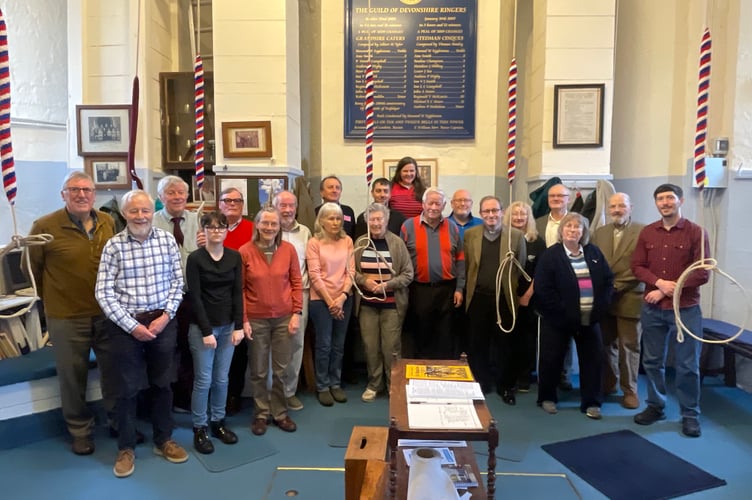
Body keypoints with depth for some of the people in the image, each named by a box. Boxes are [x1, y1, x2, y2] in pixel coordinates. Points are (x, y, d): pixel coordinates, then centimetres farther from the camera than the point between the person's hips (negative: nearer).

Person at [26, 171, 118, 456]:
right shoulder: (44, 226, -10)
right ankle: (80, 431, 30)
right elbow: (32, 269, 0)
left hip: (107, 312, 3)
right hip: (67, 317, -3)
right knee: (73, 378, 11)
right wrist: (51, 299, 6)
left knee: (115, 371, 15)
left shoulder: (108, 223, 1)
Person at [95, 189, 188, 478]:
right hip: (126, 325, -2)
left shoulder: (167, 240, -1)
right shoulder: (114, 246, -7)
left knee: (162, 384, 13)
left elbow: (177, 282, 2)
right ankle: (126, 448, 25)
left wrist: (166, 316, -9)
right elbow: (103, 293, -8)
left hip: (163, 322, 2)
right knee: (129, 388, 8)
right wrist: (132, 325, -12)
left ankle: (163, 440, 31)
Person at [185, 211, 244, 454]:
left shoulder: (235, 257, 3)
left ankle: (218, 422, 25)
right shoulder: (195, 258, -7)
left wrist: (238, 326, -3)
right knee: (203, 380, 1)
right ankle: (199, 429, 16)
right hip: (202, 327, -3)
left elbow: (237, 293, 4)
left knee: (221, 379, 10)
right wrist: (206, 331, -13)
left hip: (228, 326, 3)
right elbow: (195, 297, -10)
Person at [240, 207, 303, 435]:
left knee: (281, 369, 11)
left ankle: (280, 413, 27)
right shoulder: (245, 251, -6)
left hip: (284, 318, 1)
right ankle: (261, 414, 27)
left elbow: (296, 283, 3)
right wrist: (243, 319, -6)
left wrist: (296, 314, -2)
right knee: (259, 371, 10)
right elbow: (240, 289, -3)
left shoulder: (288, 249, -2)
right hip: (256, 319, -1)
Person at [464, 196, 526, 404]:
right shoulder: (470, 235, 4)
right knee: (478, 344, 9)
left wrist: (518, 295, -1)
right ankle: (480, 385, 23)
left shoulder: (516, 235, 0)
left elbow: (521, 269, 2)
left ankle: (506, 387, 22)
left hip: (505, 299, -1)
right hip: (478, 298, 1)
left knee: (506, 345, 7)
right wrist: (465, 292, 2)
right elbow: (465, 266, 6)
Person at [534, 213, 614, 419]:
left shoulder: (594, 253, 6)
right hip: (558, 318, -4)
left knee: (593, 359, 6)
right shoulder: (550, 255, -7)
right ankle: (547, 398, 24)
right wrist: (563, 311, -16)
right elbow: (542, 289, -15)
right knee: (551, 359, 5)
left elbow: (608, 280, 7)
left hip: (589, 317, 4)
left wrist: (600, 308, -4)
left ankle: (591, 402, 20)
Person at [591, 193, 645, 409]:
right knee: (606, 344, 12)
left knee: (628, 346, 3)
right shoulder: (599, 233, 11)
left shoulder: (643, 232, -4)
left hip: (629, 298, -4)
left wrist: (616, 286, -14)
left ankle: (629, 390, 16)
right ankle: (608, 383, 28)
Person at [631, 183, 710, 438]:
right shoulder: (647, 232, 5)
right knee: (652, 361, 12)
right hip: (652, 308, 3)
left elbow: (702, 273, -10)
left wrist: (667, 290, -13)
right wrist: (660, 282, -15)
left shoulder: (696, 233, -5)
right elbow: (637, 266, 3)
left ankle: (690, 415, 19)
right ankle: (655, 406, 28)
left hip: (685, 309, -3)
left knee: (687, 365, 4)